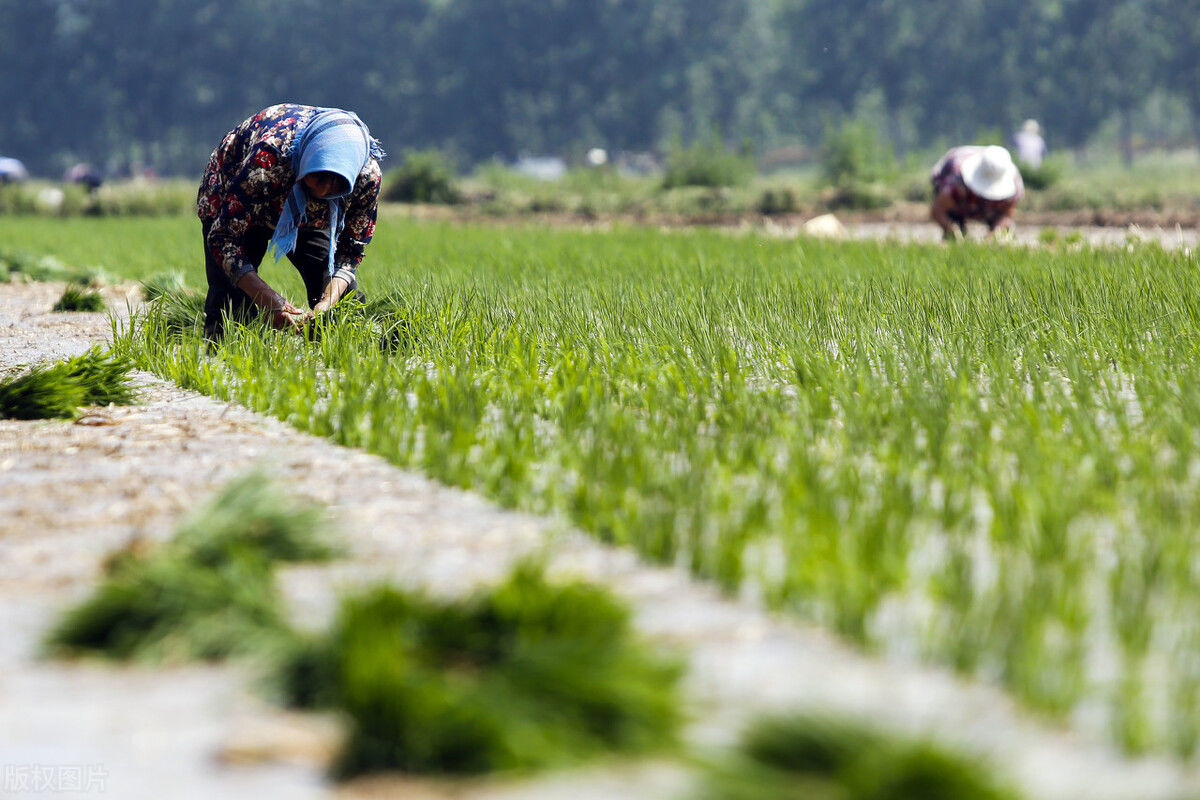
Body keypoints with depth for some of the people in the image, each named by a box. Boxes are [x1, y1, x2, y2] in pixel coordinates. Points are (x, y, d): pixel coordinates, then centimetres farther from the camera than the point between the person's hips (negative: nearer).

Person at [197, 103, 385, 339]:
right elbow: (224, 239, -35)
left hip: (310, 220, 3)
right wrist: (269, 302, -46)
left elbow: (351, 250, -17)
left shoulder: (368, 175, -32)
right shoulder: (267, 158, -43)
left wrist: (328, 302, -36)